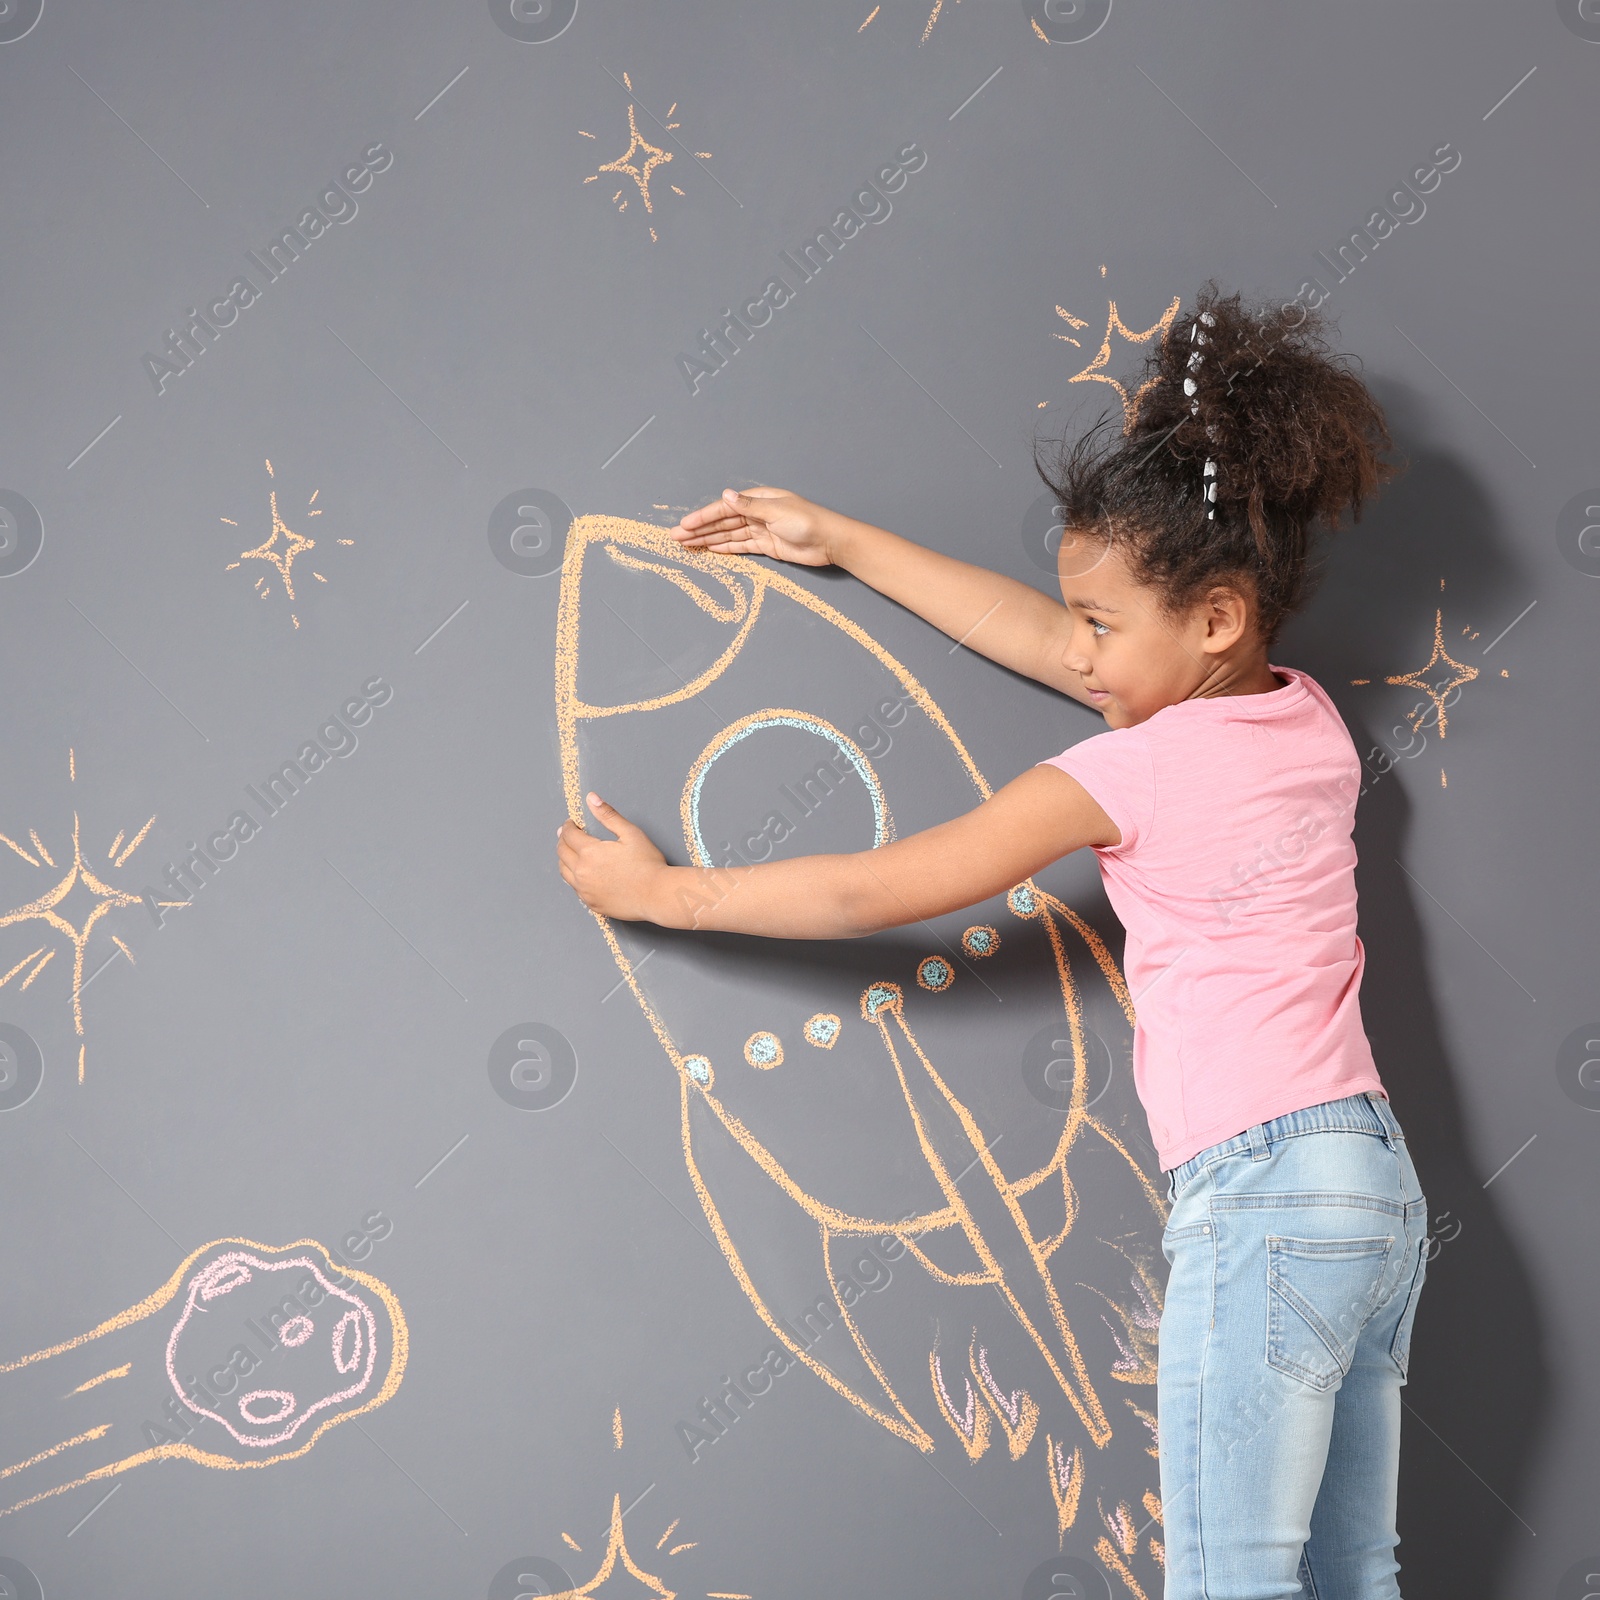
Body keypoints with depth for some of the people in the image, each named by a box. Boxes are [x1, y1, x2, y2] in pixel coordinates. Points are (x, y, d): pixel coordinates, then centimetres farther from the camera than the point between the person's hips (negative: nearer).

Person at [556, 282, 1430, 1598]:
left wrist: (665, 892, 3)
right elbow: (1038, 637, 20)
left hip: (1261, 1201, -9)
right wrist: (839, 542, 25)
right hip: (1380, 1189, 9)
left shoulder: (1145, 764, -13)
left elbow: (876, 893, -8)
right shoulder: (1305, 714, 10)